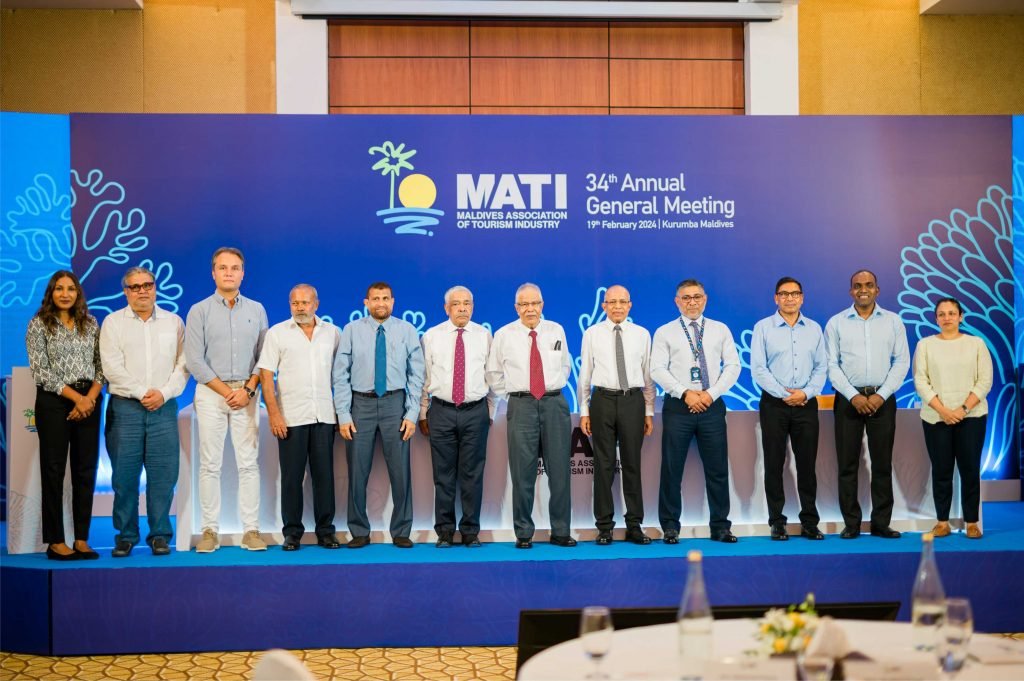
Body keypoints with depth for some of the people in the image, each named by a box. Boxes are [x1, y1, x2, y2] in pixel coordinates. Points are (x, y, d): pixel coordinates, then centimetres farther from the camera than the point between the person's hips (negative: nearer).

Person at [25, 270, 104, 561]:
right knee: (53, 469, 0)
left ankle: (82, 540, 9)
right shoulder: (38, 325, 0)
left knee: (86, 470, 3)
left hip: (88, 402, 4)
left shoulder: (90, 324, 10)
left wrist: (90, 397, -9)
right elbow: (41, 371, -7)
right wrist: (75, 397, -12)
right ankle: (55, 542, 5)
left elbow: (101, 365, 8)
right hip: (53, 402, -3)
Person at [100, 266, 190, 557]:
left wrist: (164, 393, -9)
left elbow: (183, 365, 6)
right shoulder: (113, 323, 8)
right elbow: (112, 367, -2)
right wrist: (142, 393, -9)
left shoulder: (174, 322, 12)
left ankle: (160, 534, 7)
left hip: (164, 407, 1)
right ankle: (126, 535, 9)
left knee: (163, 473, -2)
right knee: (124, 475, -1)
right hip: (125, 407, -1)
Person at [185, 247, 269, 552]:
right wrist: (227, 391, -8)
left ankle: (251, 530, 3)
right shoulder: (199, 311, 3)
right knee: (210, 464, 0)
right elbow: (194, 361, -3)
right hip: (211, 392, -1)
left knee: (249, 463, -1)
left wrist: (248, 389, -8)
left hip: (247, 394, 1)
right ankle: (210, 530, 4)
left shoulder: (256, 310, 9)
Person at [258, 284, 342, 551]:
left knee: (324, 474, 4)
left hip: (324, 416, 2)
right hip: (290, 417, -2)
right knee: (291, 476, 2)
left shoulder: (333, 333, 9)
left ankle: (325, 530, 13)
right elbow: (266, 375, -1)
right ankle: (292, 532, 11)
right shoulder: (277, 333, 3)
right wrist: (273, 413, -9)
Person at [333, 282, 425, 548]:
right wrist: (343, 415, -5)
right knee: (357, 471, 4)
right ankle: (359, 532, 17)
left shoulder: (407, 331, 3)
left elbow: (416, 375, 2)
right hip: (361, 404, 0)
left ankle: (401, 532, 15)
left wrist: (412, 414, -5)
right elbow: (340, 374, 1)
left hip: (394, 403, 0)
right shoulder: (352, 330, 2)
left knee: (400, 470, 2)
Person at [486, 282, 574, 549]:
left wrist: (554, 388, 12)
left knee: (560, 470, 3)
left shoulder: (556, 331, 9)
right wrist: (511, 395, 6)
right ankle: (523, 533, 9)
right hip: (521, 405, -2)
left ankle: (561, 532, 11)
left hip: (554, 403, 2)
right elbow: (494, 373, 11)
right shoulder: (504, 335, 4)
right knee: (522, 472, -1)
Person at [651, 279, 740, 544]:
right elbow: (657, 369, -3)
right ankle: (670, 527, 12)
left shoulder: (720, 330, 11)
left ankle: (720, 526, 14)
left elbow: (733, 366, 3)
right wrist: (685, 393, -14)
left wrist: (711, 394, -10)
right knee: (672, 469, 2)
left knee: (718, 469, 4)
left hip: (712, 405, 1)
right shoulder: (665, 332, 5)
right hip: (677, 406, -1)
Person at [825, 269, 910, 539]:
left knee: (882, 463, 3)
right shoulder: (836, 323, 4)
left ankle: (881, 523, 10)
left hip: (882, 399, 1)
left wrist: (881, 395, -9)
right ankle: (851, 524, 8)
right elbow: (831, 365, 0)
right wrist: (854, 396, -10)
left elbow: (901, 362, 2)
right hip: (848, 399, -1)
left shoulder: (893, 321, 7)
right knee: (847, 464, 1)